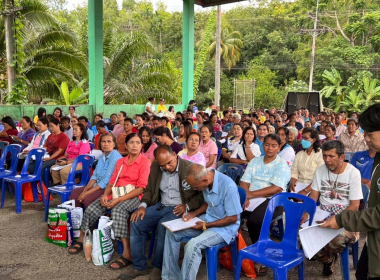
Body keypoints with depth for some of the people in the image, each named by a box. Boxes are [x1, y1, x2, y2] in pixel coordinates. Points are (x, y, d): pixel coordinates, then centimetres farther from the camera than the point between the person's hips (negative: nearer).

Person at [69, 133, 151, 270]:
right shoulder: (120, 162, 18)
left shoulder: (145, 162, -3)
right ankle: (81, 240, 12)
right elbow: (112, 181, 15)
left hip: (133, 196, -6)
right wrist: (105, 195, -7)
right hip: (115, 194, 6)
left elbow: (141, 188, -11)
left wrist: (118, 200, -19)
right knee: (91, 209, -14)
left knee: (118, 210, -36)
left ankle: (127, 254, -33)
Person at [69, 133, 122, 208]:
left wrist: (87, 192, -17)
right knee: (75, 192, -2)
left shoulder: (115, 156, -15)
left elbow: (106, 180, -19)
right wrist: (85, 190, -6)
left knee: (87, 198, -27)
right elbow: (94, 176, 11)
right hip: (98, 185, 9)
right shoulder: (102, 156, 14)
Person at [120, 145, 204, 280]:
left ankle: (158, 266, -9)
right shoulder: (155, 167, 2)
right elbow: (149, 190, 12)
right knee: (136, 222, -14)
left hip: (179, 208, -5)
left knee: (163, 226, -32)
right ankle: (139, 266, 0)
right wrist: (143, 206, -6)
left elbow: (203, 194, -9)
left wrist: (187, 206, -22)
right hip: (160, 205, 6)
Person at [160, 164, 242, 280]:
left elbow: (233, 218, -21)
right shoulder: (205, 181, -7)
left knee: (192, 245, -30)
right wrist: (194, 213, -2)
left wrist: (206, 226, -18)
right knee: (172, 232, 1)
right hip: (207, 218, 8)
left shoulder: (228, 186, -29)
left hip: (225, 227, -8)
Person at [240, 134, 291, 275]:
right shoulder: (254, 161, 15)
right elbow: (244, 182, 6)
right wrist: (245, 196, -16)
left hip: (272, 201, -4)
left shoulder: (282, 165, -1)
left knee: (253, 220, -32)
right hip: (252, 199, 5)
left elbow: (276, 189, -14)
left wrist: (251, 194, -19)